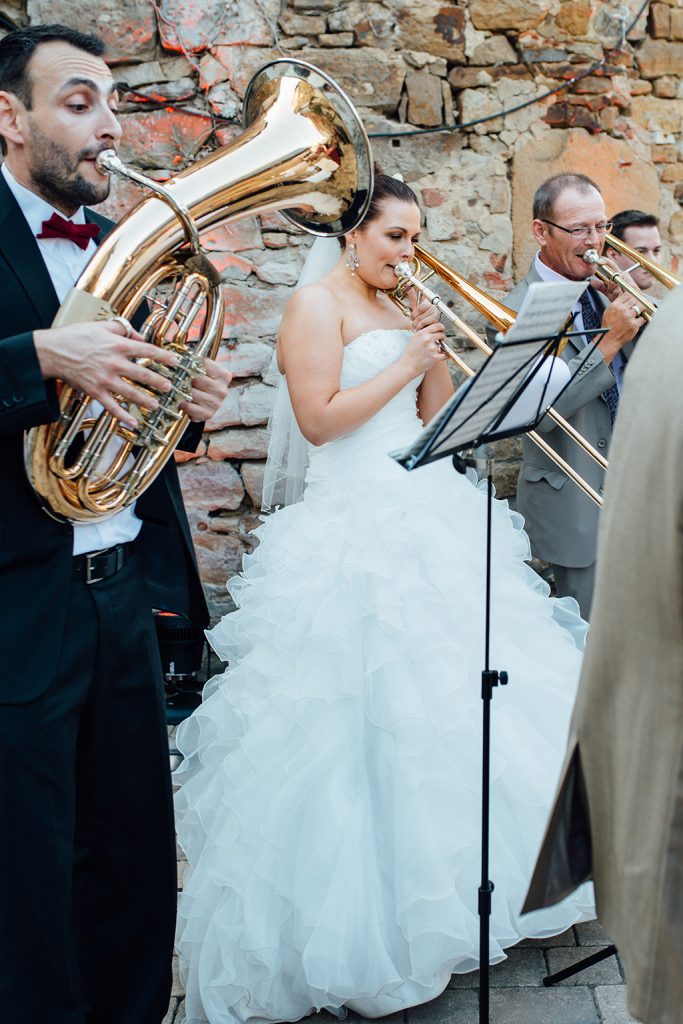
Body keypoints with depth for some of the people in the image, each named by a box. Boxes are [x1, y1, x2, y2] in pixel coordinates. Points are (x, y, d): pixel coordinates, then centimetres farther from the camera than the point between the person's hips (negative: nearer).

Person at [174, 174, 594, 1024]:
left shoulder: (396, 309, 16)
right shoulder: (316, 304, -6)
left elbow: (435, 413, 15)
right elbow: (318, 420, -16)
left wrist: (436, 352, 0)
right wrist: (404, 364, -13)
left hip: (427, 515, 8)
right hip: (356, 530, -8)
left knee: (448, 686, 11)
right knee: (373, 705, -5)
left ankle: (453, 876, 25)